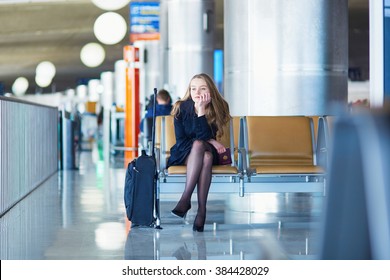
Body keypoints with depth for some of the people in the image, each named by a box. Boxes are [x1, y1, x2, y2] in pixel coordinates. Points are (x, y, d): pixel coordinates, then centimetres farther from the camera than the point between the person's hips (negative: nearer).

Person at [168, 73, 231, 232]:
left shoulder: (218, 108, -9)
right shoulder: (181, 108, -9)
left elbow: (205, 135, -20)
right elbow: (180, 141, -10)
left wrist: (201, 110, -28)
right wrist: (210, 142, -16)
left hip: (207, 152, 1)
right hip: (183, 154, -1)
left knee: (207, 156, -36)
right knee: (199, 144, -36)